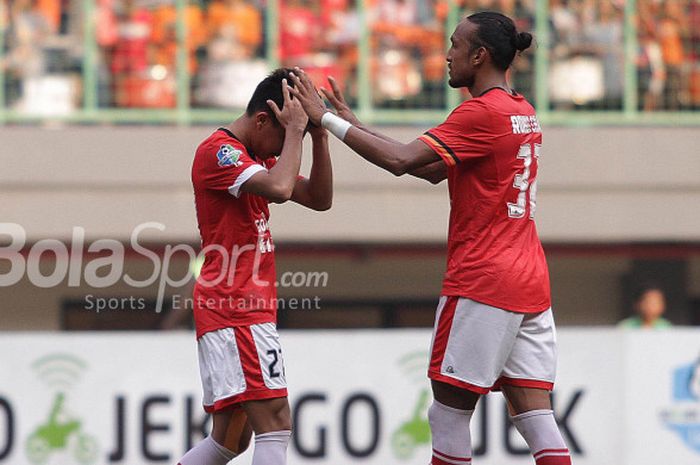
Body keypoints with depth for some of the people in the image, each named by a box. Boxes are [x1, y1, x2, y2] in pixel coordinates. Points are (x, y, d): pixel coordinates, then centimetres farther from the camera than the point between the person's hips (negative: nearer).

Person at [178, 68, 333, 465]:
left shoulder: (259, 158, 20)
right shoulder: (219, 151, -11)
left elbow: (320, 199, 15)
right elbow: (279, 189, -28)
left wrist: (319, 134, 5)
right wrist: (295, 128, -16)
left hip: (243, 309, 11)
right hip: (234, 309, -11)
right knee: (275, 424, -19)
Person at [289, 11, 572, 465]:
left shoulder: (483, 112, -12)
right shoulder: (522, 112, 16)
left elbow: (401, 160, -19)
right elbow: (434, 169, 19)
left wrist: (328, 120, -12)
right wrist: (355, 126, 16)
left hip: (482, 279, -9)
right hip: (530, 278, 9)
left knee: (449, 411, -1)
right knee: (534, 412, 3)